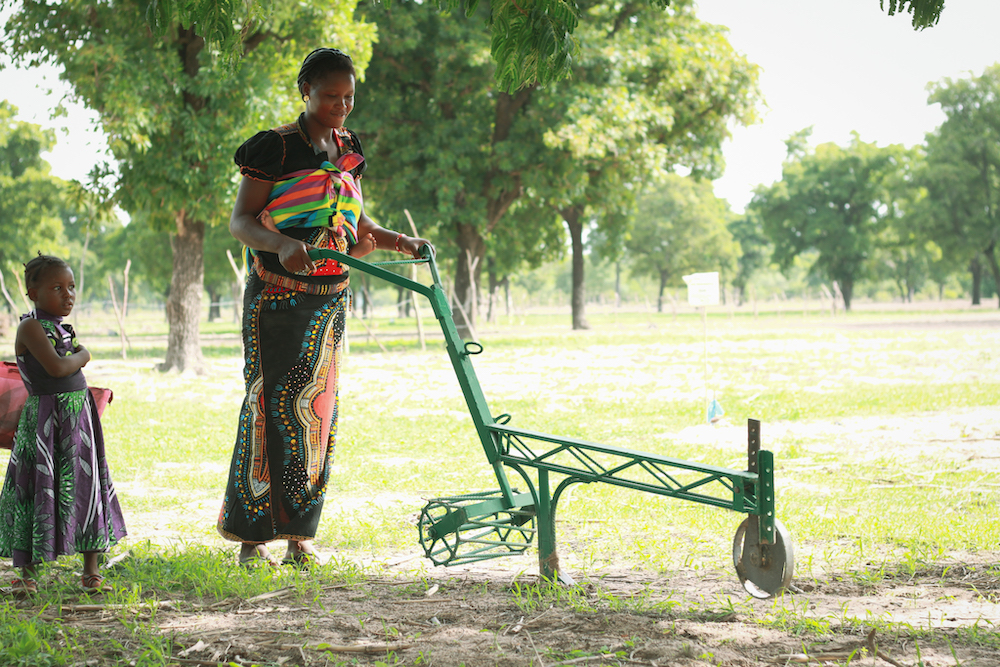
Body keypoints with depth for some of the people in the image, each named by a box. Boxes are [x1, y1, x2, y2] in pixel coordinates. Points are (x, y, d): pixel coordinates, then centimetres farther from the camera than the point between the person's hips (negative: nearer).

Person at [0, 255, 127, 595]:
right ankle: (27, 574, 12)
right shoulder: (30, 327, -13)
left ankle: (91, 573, 14)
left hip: (79, 416, 7)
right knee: (38, 491, 0)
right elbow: (56, 367, -24)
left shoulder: (65, 328, 12)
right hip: (43, 419, -7)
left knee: (87, 488, 7)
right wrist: (83, 355, -8)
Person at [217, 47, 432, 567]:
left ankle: (298, 534, 12)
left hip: (331, 297, 7)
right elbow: (241, 220, -12)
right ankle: (251, 537, -1)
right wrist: (282, 244, -31)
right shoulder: (276, 148, -7)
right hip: (278, 295, -7)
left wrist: (400, 242, 3)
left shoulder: (346, 152, 14)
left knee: (317, 410, 6)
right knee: (271, 406, -7)